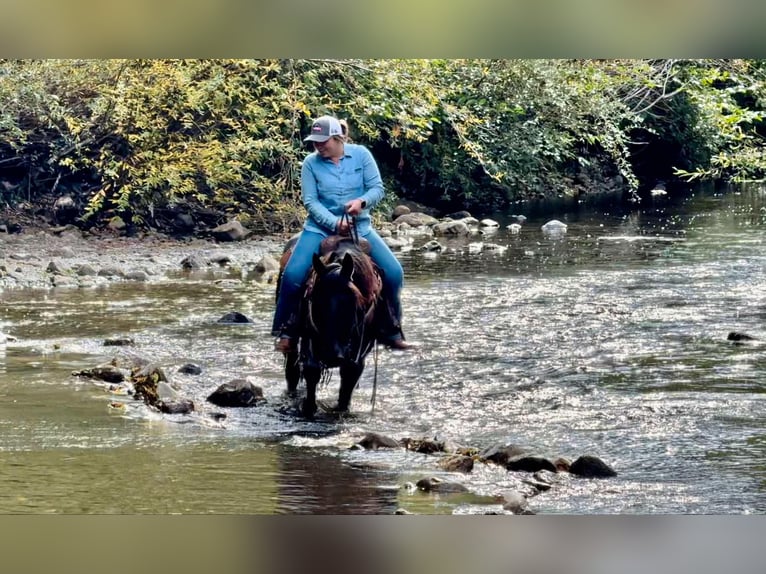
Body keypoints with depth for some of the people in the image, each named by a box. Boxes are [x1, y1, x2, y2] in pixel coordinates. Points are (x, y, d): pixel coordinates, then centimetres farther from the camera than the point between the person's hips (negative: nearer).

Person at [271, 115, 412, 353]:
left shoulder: (361, 154, -1)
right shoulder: (311, 163, -3)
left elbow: (378, 188, -3)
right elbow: (311, 202, -8)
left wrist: (361, 202, -25)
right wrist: (335, 223, -21)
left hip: (359, 227, 1)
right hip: (321, 228, -1)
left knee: (394, 273, -12)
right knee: (293, 274, -23)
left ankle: (391, 331, 6)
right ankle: (286, 331, -7)